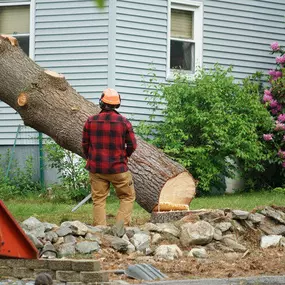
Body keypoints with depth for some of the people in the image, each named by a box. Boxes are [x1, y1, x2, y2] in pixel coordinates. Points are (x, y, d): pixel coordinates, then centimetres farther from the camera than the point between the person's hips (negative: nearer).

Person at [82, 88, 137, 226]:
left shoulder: (91, 121, -4)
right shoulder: (124, 122, -8)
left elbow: (85, 144, 4)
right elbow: (132, 145, -2)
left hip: (96, 168, 2)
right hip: (118, 168, -2)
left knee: (98, 200, 9)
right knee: (128, 197, 11)